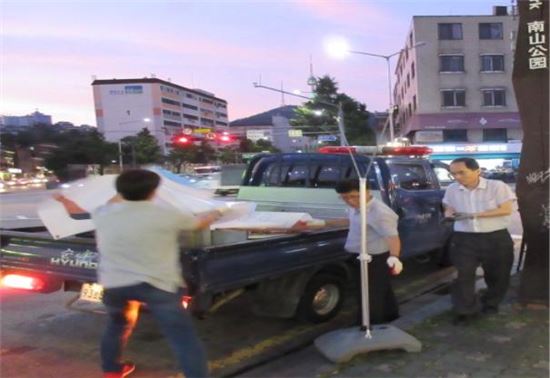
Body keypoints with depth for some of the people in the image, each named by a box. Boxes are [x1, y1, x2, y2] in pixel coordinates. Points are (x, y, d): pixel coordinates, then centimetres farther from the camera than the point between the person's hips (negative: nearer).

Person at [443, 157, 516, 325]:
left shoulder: (497, 186, -9)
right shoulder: (452, 190, 4)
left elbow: (506, 209, -14)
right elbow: (448, 207, 16)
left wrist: (473, 214, -22)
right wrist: (449, 213, -12)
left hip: (496, 238, -1)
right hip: (464, 239, 2)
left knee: (497, 274, 12)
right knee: (463, 275, -7)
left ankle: (491, 304, 35)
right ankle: (466, 310, 2)